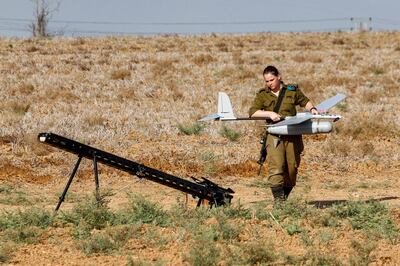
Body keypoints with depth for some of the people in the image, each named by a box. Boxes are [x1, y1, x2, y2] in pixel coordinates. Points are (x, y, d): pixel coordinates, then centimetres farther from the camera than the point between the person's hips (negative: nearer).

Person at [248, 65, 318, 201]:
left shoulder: (292, 90, 12)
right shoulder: (262, 95, 8)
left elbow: (305, 101, 27)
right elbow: (252, 112, -2)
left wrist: (311, 109, 6)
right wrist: (270, 114, -15)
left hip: (293, 134, 2)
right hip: (274, 135, -2)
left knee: (292, 166, 4)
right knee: (276, 166, -16)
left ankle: (285, 196, 16)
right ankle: (278, 198, -21)